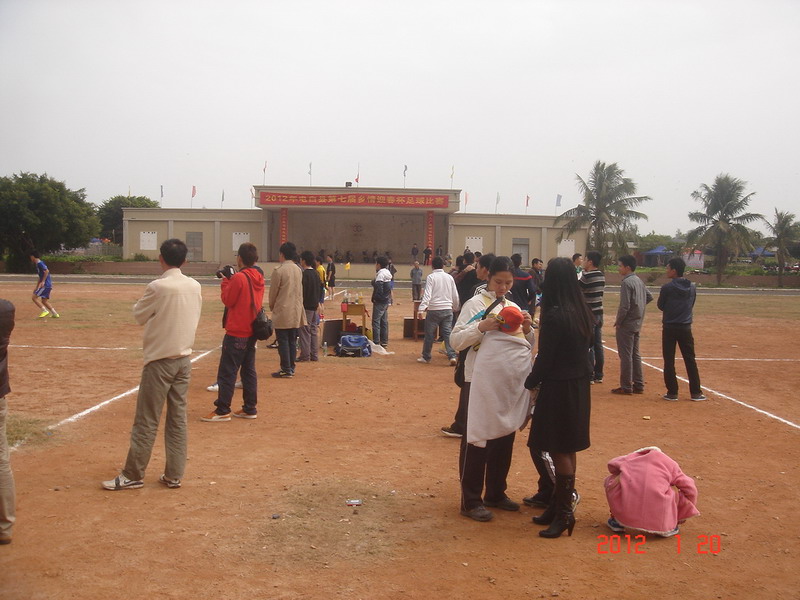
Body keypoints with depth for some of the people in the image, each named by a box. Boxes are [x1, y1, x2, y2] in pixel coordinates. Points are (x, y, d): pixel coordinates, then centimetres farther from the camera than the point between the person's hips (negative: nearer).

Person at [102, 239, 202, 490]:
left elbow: (139, 316, -2)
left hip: (160, 360, -6)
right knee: (178, 419, 10)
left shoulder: (157, 287, -16)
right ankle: (174, 475, 15)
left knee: (146, 421, 2)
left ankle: (132, 476, 12)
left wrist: (141, 303, 17)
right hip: (184, 360, 6)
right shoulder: (195, 286, 2)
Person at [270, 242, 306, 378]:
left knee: (283, 341, -1)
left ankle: (286, 370, 1)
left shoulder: (279, 270, -13)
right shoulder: (298, 270, 7)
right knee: (292, 341, 11)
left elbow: (273, 292, -6)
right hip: (296, 311, 6)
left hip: (282, 311, -6)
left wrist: (272, 306, 11)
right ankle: (291, 368, 17)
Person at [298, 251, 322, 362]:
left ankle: (305, 355, -2)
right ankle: (314, 355, 13)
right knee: (314, 331, 10)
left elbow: (302, 292, -17)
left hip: (306, 307, -8)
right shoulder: (316, 274, 12)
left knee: (305, 331, -4)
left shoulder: (305, 274, -14)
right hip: (315, 306, 8)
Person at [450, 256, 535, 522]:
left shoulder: (513, 307, 15)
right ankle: (471, 500, 10)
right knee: (477, 439, 1)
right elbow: (456, 340, -9)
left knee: (505, 438, 15)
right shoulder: (476, 304, -4)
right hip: (483, 382, -7)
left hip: (513, 383, 7)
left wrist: (527, 330, -3)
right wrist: (482, 327, -23)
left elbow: (527, 345, 17)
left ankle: (496, 493, 30)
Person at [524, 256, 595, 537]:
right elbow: (582, 350, 10)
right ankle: (560, 505, 27)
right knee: (568, 450, 15)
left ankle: (564, 513, 10)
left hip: (559, 388, -8)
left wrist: (529, 383, -1)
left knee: (560, 451, 1)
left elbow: (544, 359, -17)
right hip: (579, 386, 8)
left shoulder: (555, 315, -20)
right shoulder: (583, 312, 4)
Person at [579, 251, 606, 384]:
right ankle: (598, 375, 18)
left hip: (589, 314, -8)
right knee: (598, 345, 12)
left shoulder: (587, 276, -16)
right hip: (599, 313, 8)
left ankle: (589, 375, 0)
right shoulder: (601, 276, 9)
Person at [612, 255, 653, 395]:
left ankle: (626, 387, 2)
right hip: (637, 324, 9)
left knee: (625, 355, -3)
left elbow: (624, 306, -22)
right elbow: (649, 297, 20)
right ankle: (638, 385, 19)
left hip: (626, 325, -9)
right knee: (635, 354, 14)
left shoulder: (627, 282, -17)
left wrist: (618, 321, -11)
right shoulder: (639, 281, 11)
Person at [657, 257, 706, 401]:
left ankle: (672, 392, 6)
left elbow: (660, 306, -1)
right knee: (690, 360, 10)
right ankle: (696, 392, 13)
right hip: (686, 327, 4)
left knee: (669, 361, 4)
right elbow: (691, 305, 13)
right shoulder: (692, 287, 3)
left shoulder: (667, 288, -11)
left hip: (669, 327, -4)